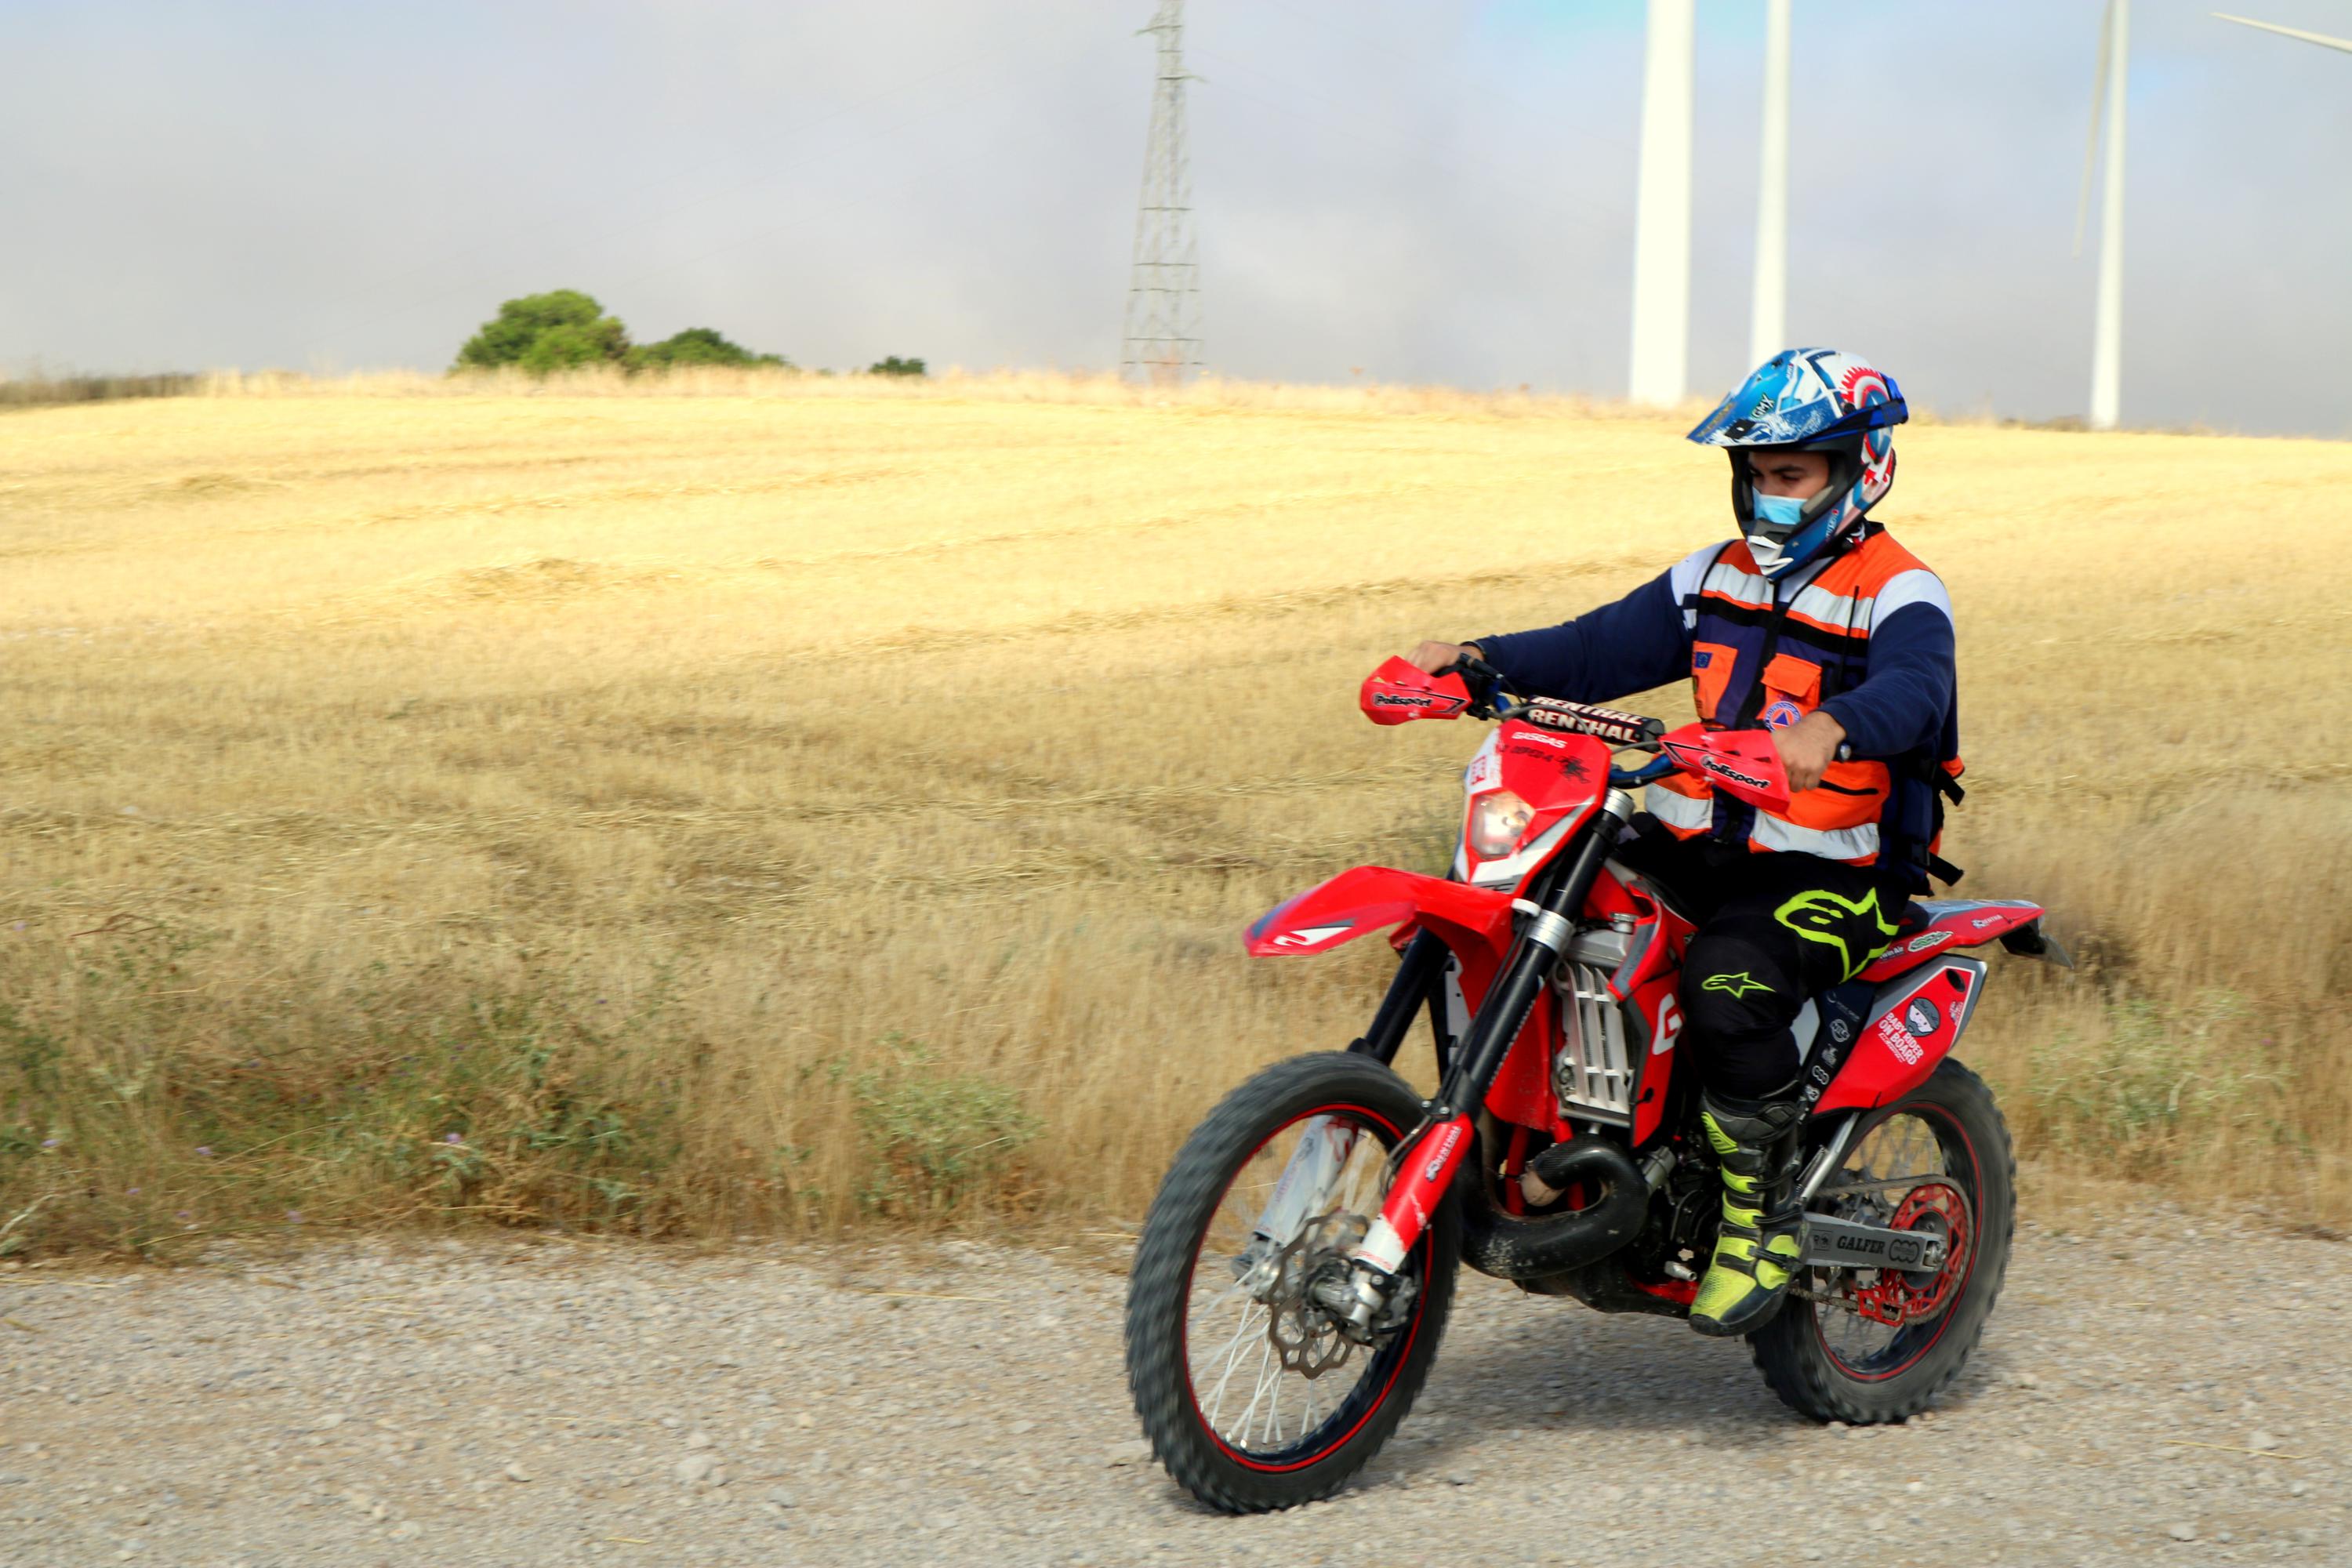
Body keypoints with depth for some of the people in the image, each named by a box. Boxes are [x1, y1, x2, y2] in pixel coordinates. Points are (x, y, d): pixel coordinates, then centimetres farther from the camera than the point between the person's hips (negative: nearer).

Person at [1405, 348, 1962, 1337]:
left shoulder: (1899, 595, -7)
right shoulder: (1715, 579, 16)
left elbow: (1914, 690, -28)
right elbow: (1600, 652, 12)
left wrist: (1830, 729, -51)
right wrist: (1482, 659, -6)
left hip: (1829, 878, -7)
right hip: (1694, 848, 7)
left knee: (1729, 981, -36)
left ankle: (1760, 1219, -19)